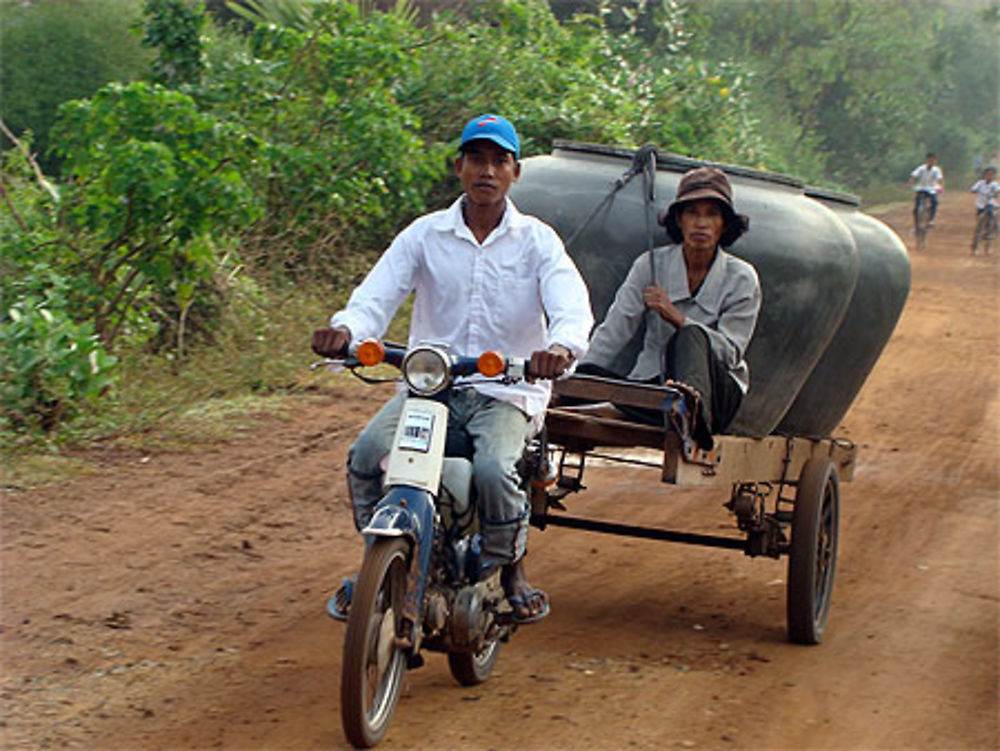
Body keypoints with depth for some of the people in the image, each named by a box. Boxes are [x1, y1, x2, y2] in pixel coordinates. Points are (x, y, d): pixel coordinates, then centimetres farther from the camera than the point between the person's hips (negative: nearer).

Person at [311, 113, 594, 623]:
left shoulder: (537, 240, 2)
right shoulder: (425, 234, 6)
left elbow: (573, 305, -14)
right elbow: (378, 294, -6)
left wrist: (561, 347, -39)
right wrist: (345, 329, -31)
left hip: (508, 392, -2)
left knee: (493, 470, -31)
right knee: (367, 455, -23)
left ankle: (511, 568, 0)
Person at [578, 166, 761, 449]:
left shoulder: (741, 279, 2)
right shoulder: (652, 265, 6)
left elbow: (731, 352, -7)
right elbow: (612, 332, -2)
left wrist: (677, 318, -20)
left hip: (717, 390, -2)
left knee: (691, 335, -36)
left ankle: (694, 409, -66)